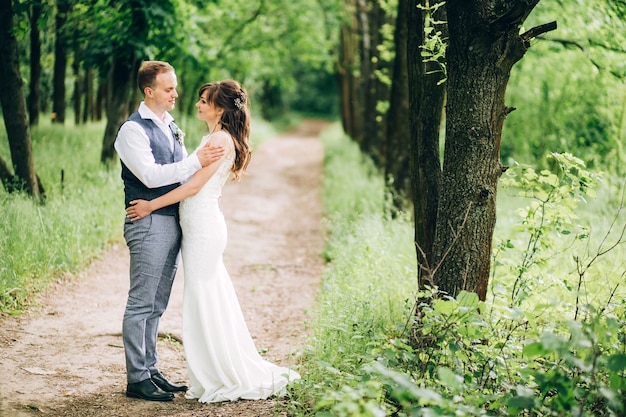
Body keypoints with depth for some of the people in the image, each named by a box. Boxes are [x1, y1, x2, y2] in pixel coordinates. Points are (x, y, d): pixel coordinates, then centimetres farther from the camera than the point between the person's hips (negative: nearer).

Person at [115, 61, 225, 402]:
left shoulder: (171, 127, 17)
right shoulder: (133, 130, -9)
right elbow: (151, 176, -19)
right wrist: (196, 162, -19)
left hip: (173, 221, 8)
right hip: (149, 224, -8)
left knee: (157, 304, 13)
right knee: (141, 303, -4)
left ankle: (150, 370, 20)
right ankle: (137, 378, 0)